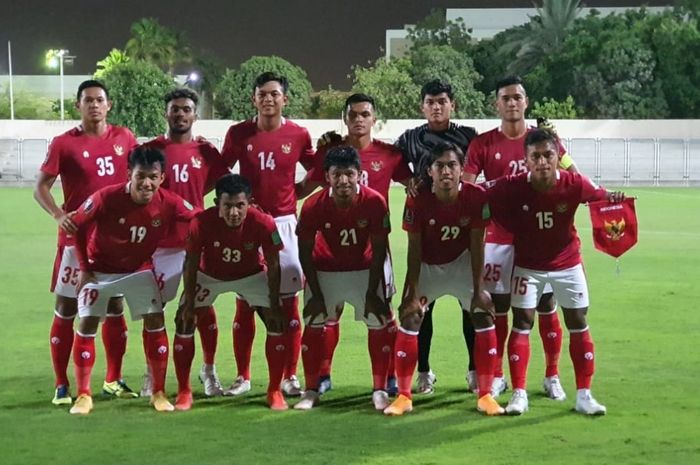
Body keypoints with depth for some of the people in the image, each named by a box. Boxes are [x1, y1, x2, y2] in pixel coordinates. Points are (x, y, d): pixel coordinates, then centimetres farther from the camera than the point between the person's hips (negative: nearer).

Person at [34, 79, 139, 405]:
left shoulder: (124, 138, 3)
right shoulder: (64, 143, -7)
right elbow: (41, 187, -7)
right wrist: (57, 215, -25)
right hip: (77, 237, -4)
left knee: (115, 307, 10)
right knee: (66, 309, -1)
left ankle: (113, 381, 21)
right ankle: (62, 386, 5)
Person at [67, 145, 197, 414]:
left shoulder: (169, 204, -24)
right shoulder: (106, 199, -29)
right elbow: (77, 227, -14)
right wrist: (84, 268, -10)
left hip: (140, 269, 2)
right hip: (100, 269, -1)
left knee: (155, 322, -6)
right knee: (87, 324, -5)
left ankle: (159, 393, 6)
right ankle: (83, 395, 4)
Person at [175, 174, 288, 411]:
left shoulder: (263, 224, -33)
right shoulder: (202, 222, -33)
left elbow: (272, 266, -18)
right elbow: (191, 264, -17)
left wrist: (275, 305, -17)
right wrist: (189, 303, -16)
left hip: (251, 275, 0)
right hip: (208, 275, 0)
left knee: (276, 323, -12)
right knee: (185, 321, -9)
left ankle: (275, 391, 3)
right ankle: (184, 392, 5)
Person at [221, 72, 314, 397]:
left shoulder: (298, 135, 0)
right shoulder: (238, 133, 0)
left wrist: (293, 193, -1)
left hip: (284, 223, 0)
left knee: (289, 303, 1)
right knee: (244, 303, 3)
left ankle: (290, 377, 8)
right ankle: (242, 377, 11)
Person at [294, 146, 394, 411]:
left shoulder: (374, 202, -24)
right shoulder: (313, 206, -24)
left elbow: (378, 250, -14)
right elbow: (305, 252, -11)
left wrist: (372, 292, -13)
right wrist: (316, 295, -11)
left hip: (364, 270, 0)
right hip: (325, 271, 0)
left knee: (379, 323, -5)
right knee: (313, 325, -1)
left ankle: (379, 391, 5)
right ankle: (310, 392, 11)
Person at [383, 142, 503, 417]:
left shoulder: (476, 197, -23)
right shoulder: (417, 200, -25)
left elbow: (477, 246, -16)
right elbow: (414, 249, -16)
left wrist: (478, 289, -15)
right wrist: (413, 291, -17)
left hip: (461, 263, 1)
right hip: (427, 266, -1)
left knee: (484, 315, -8)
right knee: (409, 317, -11)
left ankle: (485, 395, 3)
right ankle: (403, 396, 1)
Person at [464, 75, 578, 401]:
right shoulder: (483, 144, 0)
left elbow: (573, 178, 6)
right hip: (498, 238, 0)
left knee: (547, 307, 3)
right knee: (497, 307, 4)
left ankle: (552, 377, 13)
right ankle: (496, 376, 16)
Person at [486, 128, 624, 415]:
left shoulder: (574, 184, -22)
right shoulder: (512, 187, -24)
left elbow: (601, 196, -5)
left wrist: (614, 198, -25)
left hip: (567, 264, 1)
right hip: (528, 266, -1)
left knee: (578, 324, 4)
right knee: (522, 323, -3)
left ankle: (584, 395, 13)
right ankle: (519, 394, 6)